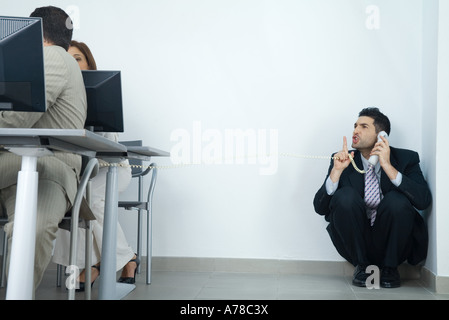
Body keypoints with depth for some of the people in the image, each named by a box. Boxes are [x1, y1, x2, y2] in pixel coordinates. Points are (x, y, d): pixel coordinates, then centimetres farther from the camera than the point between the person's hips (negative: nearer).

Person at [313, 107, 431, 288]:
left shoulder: (405, 158, -1)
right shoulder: (343, 160, 2)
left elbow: (424, 201, -18)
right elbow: (320, 208, -6)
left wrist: (388, 167, -23)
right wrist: (337, 170, -18)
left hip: (392, 244, 0)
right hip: (357, 244, 1)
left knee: (397, 200, -28)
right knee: (345, 196, -25)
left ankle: (390, 268, -3)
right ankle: (361, 266, -5)